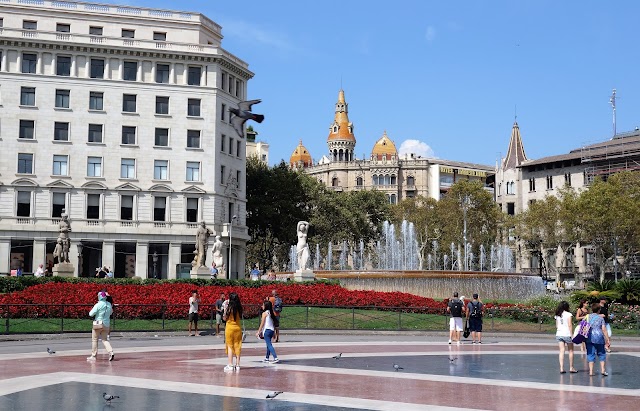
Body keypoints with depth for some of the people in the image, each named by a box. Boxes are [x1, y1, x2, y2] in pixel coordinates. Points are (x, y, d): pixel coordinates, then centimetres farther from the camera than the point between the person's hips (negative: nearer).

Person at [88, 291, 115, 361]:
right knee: (104, 339, 12)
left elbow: (91, 314, -13)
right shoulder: (109, 305, 4)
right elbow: (110, 313, 21)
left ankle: (93, 356, 11)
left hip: (98, 324, -5)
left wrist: (91, 311, 7)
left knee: (94, 340, 8)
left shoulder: (98, 305, -14)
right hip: (106, 324, 5)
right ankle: (111, 352, -9)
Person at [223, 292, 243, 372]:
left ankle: (230, 365, -1)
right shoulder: (239, 308, -1)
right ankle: (237, 365, 9)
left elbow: (224, 318, -5)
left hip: (229, 328, -4)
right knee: (237, 346, 8)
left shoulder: (229, 307, -12)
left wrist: (225, 308, 1)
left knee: (230, 346, 2)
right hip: (238, 328, 4)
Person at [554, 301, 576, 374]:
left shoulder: (557, 315, 8)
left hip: (559, 334, 4)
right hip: (567, 334, -4)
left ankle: (561, 368, -3)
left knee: (561, 351, 3)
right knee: (570, 351, 12)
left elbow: (556, 326, 10)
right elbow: (570, 325, -9)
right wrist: (571, 334, -6)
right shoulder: (568, 314, -6)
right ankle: (571, 368, 16)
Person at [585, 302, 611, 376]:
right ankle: (603, 370, 6)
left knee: (591, 354, 5)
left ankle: (591, 371, 2)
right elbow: (604, 330, -2)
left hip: (589, 338, 2)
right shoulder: (600, 318, 0)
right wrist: (608, 340, 2)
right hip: (599, 338, -2)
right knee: (601, 354, 12)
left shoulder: (588, 317, 5)